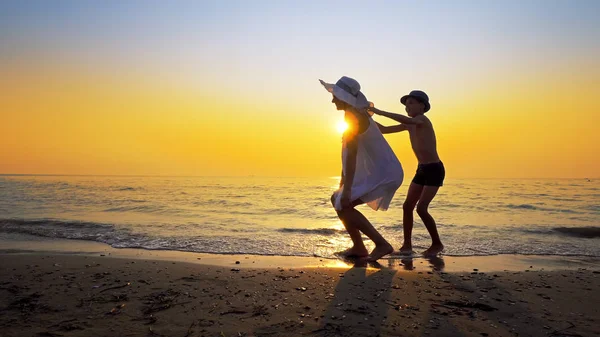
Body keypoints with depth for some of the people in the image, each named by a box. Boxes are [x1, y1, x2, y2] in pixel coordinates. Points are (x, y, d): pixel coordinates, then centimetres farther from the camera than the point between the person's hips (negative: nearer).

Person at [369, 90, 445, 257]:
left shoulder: (423, 120, -15)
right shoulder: (409, 125, 8)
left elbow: (407, 119, -38)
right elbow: (384, 130, 11)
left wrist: (380, 111, -37)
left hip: (435, 170, -8)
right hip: (421, 170, 8)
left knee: (421, 208, -14)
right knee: (407, 206, 0)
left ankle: (437, 244, 4)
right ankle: (407, 244, 8)